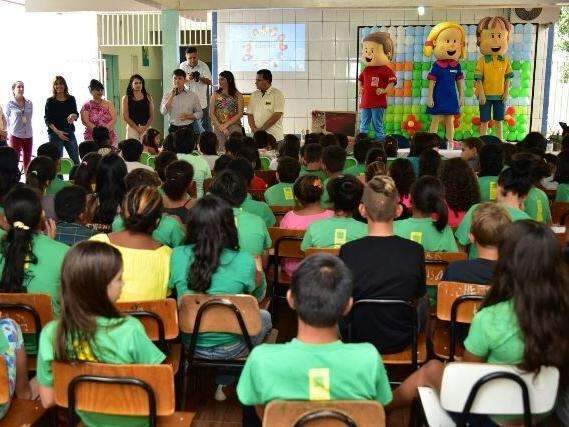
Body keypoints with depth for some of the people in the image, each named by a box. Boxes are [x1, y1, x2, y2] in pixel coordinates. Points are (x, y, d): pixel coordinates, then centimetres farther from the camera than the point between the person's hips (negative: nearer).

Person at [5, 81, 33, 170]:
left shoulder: (29, 103, 6)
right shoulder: (10, 104, -2)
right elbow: (7, 120, 7)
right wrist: (10, 132, 10)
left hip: (28, 135, 3)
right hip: (15, 136, -3)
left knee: (27, 161, 8)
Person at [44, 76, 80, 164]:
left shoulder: (71, 99, 10)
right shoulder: (50, 101, 2)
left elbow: (76, 114, 8)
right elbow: (48, 120, -1)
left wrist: (73, 116, -17)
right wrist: (57, 132, -14)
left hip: (70, 132, 2)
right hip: (55, 133, -2)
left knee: (76, 160, -1)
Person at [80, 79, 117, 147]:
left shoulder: (109, 104, 11)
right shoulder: (87, 106, 6)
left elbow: (114, 119, 1)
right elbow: (86, 122, -4)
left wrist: (105, 129, -14)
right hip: (92, 137, -1)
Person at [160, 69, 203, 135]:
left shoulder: (192, 95, 6)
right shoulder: (167, 95, 6)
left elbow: (200, 113, 10)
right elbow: (163, 112, -9)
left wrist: (188, 116, -8)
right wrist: (172, 96, -11)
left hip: (188, 129, 0)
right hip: (173, 129, 0)